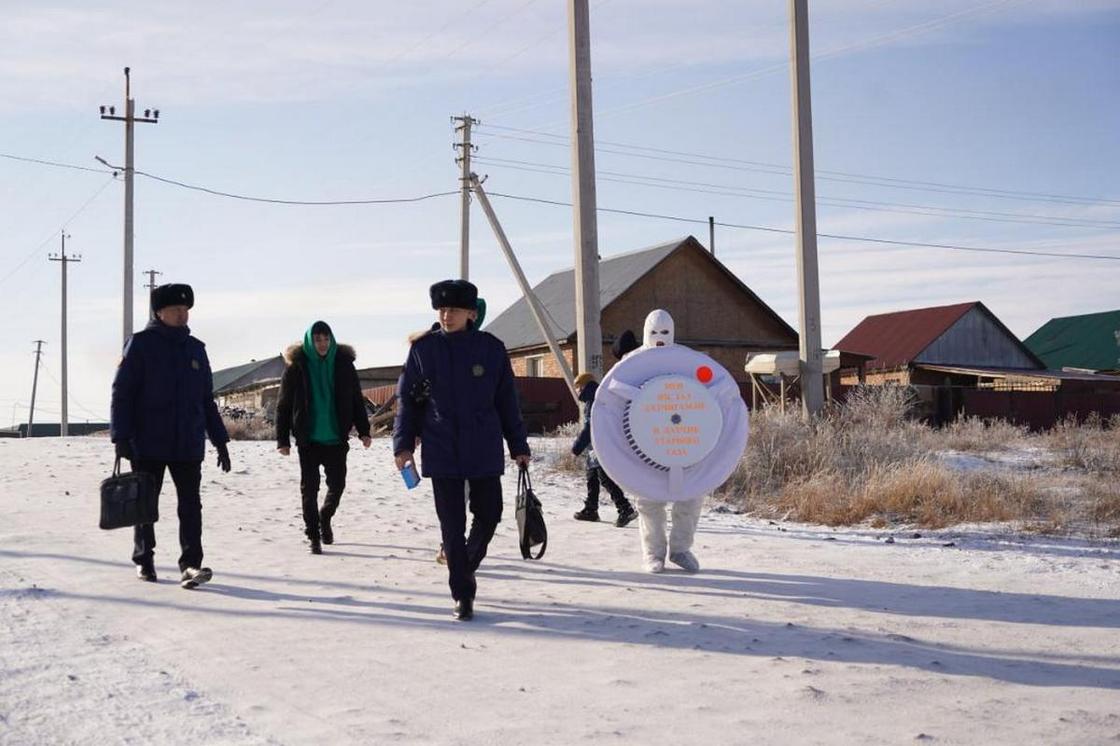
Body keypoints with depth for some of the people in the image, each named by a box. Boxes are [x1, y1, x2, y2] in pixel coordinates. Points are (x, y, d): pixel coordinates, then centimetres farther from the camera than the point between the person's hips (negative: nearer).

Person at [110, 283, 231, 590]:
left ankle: (191, 565, -9)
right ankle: (143, 561, 23)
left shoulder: (196, 349, 13)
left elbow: (207, 400, 18)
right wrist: (121, 437, -12)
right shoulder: (141, 344, -2)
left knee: (191, 505, -6)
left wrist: (220, 440, 14)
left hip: (188, 445, 3)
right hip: (148, 444, -3)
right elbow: (122, 391, -5)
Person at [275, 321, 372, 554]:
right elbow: (283, 405, -1)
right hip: (308, 439, -2)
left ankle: (325, 519, 35)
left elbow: (357, 400, 7)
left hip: (336, 438, 2)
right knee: (309, 488, 2)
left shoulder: (343, 364, 1)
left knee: (337, 484, 6)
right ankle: (313, 537, 12)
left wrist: (363, 430, 0)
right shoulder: (296, 366, -4)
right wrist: (283, 439, -5)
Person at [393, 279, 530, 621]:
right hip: (441, 452, -1)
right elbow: (407, 398, 6)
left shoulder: (491, 348, 1)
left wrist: (518, 446, 9)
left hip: (484, 451, 1)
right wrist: (403, 444, -2)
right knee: (452, 525, 1)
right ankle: (462, 594, 10)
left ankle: (466, 566, 37)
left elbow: (507, 401, 7)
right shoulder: (422, 348, 1)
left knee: (488, 516, 9)